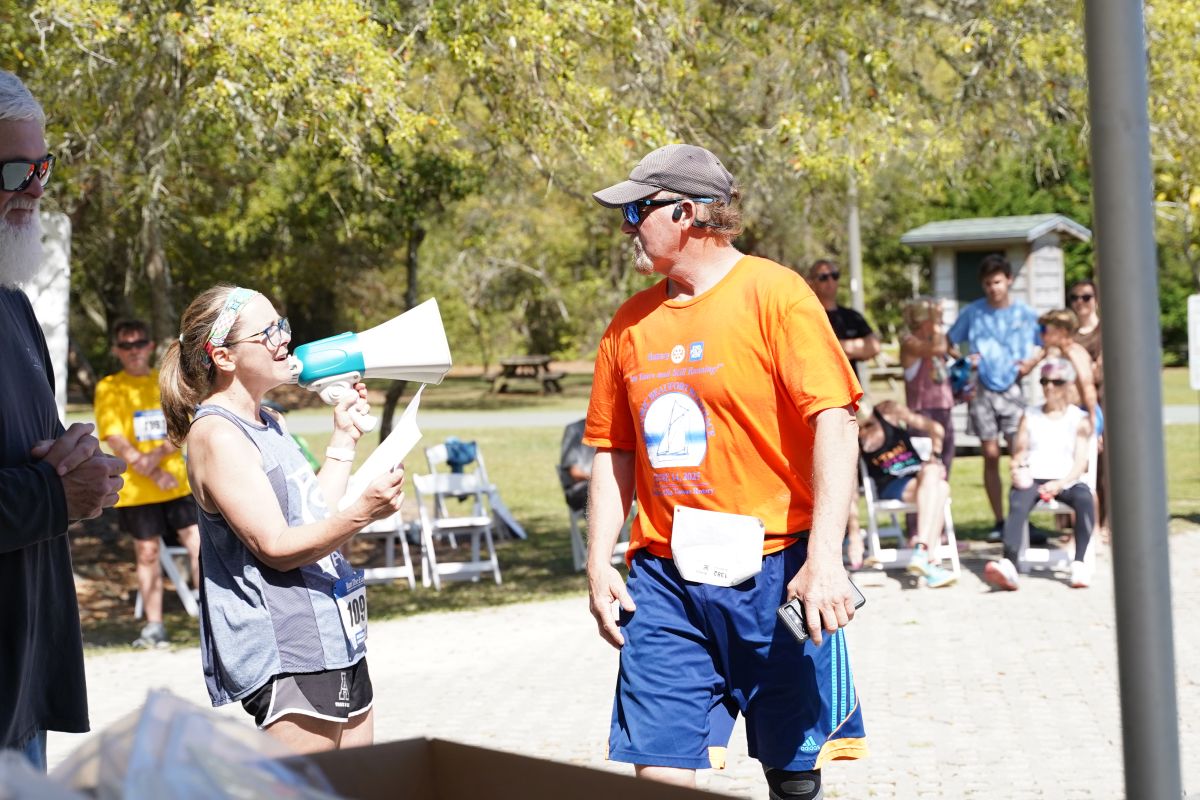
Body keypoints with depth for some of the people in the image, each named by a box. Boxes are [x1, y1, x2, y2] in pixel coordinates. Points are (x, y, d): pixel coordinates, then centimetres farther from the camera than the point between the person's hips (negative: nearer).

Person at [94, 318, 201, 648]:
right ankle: (154, 626, 12)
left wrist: (157, 455, -18)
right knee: (147, 553, 3)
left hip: (178, 481, 2)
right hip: (136, 488, -2)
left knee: (198, 544, -4)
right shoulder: (109, 388, 0)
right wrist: (155, 474, -16)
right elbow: (115, 439, -8)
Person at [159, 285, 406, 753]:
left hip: (337, 641, 10)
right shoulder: (216, 434, -14)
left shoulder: (269, 424, 16)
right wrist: (361, 513, -30)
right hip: (286, 656, -10)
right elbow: (276, 547, -19)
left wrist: (344, 440, 21)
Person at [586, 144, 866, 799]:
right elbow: (613, 452, 18)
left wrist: (823, 558, -21)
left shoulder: (774, 293, -6)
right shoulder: (631, 322, 11)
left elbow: (834, 424, -13)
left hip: (775, 569, -4)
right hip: (663, 579, 4)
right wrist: (599, 563, 8)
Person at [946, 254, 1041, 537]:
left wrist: (1031, 362, -8)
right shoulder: (973, 313, 5)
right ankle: (999, 521, 8)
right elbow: (948, 343, 11)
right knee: (990, 455, 2)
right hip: (982, 390, 1)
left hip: (1012, 388, -1)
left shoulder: (1025, 314, 5)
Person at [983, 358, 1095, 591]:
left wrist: (1060, 484, -16)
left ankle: (1079, 563, -39)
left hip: (1065, 481, -1)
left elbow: (1081, 462, 3)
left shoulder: (1079, 418, 14)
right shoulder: (1030, 416, 21)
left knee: (1084, 497, -36)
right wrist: (1017, 470, -11)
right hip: (1032, 479, 1)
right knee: (1017, 504, -34)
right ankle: (1009, 565, -55)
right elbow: (1019, 453, 14)